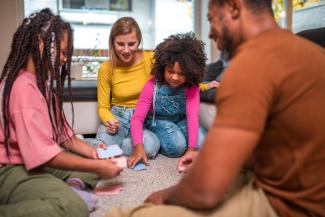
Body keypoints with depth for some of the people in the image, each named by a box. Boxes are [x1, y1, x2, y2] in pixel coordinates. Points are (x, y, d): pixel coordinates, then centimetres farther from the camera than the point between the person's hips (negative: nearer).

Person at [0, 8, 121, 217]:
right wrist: (97, 167, -22)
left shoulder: (43, 81, 10)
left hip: (40, 160, 10)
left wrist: (91, 151, -4)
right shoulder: (23, 87, -23)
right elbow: (41, 154, -28)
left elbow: (59, 129, 11)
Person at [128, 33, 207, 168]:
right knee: (177, 146, -28)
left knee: (201, 143, -21)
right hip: (158, 121, -2)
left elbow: (192, 116, -29)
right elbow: (137, 118, -26)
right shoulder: (152, 86, -24)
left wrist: (191, 149, -40)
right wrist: (138, 148, -42)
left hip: (181, 121, 2)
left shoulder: (192, 87, -20)